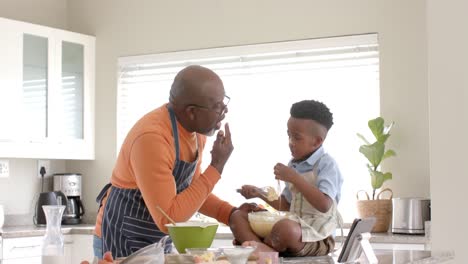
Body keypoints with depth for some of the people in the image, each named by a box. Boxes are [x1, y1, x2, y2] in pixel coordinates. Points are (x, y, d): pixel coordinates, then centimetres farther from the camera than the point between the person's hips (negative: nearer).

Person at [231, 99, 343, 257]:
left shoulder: (326, 164, -8)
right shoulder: (293, 165, 14)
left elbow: (324, 205, -22)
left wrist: (294, 178, -21)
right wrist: (260, 194, 12)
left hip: (317, 236, -8)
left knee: (285, 228, -42)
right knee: (238, 217, -1)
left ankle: (259, 244, -9)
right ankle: (267, 252, -30)